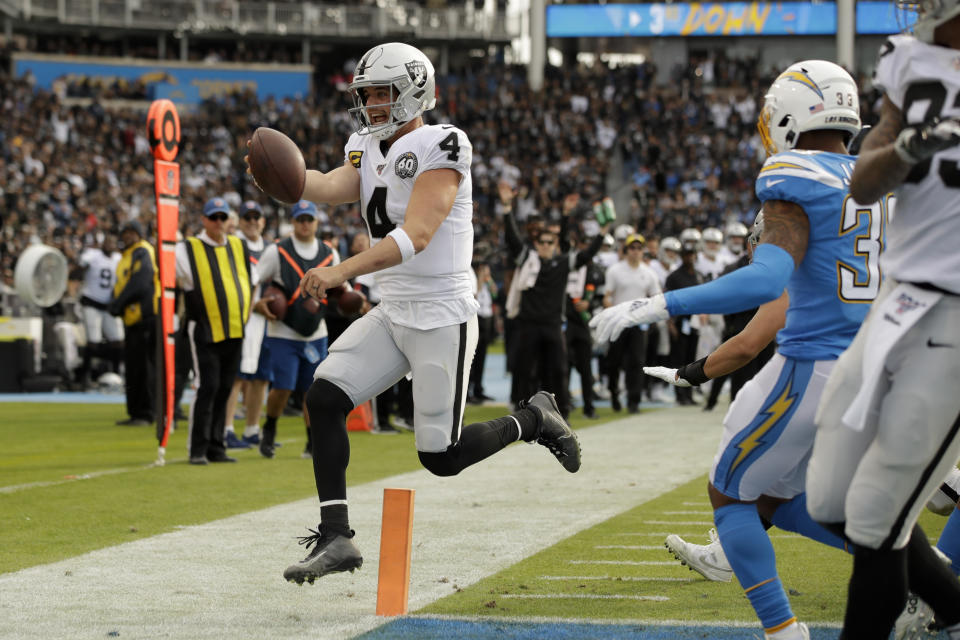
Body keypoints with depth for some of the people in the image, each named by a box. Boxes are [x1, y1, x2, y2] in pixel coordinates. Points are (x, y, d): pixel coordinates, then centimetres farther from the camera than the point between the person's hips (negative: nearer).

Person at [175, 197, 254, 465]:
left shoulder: (238, 247, 13)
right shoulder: (187, 249, -2)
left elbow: (251, 280, 26)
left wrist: (246, 310, 16)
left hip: (234, 332, 5)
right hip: (205, 331, -5)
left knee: (224, 390, 8)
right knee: (207, 387, -12)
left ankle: (216, 447, 14)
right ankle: (198, 449, -8)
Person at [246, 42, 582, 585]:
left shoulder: (442, 148, -15)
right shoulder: (370, 150, 10)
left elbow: (415, 236, -26)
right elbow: (334, 187, -13)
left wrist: (343, 272, -36)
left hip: (442, 319, -7)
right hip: (392, 314, 7)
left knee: (442, 456, -3)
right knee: (324, 398, -11)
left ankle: (533, 420, 24)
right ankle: (336, 537, -7)